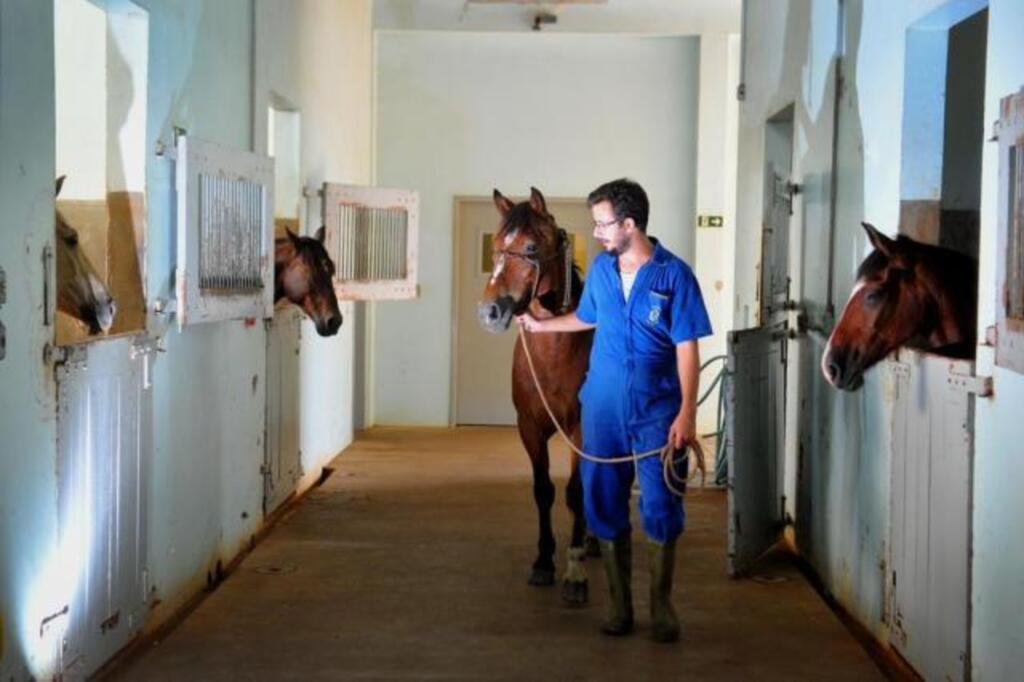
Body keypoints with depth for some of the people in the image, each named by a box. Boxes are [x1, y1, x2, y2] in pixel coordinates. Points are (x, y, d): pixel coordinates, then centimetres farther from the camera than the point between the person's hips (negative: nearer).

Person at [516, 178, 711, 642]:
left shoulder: (673, 274, -11)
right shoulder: (600, 268, 5)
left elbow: (687, 349, -12)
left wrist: (687, 413, -17)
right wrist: (540, 325, 27)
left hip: (656, 412, -5)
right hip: (603, 408, 5)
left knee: (660, 507, -2)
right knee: (604, 504, 8)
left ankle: (661, 603, 14)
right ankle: (619, 602, 20)